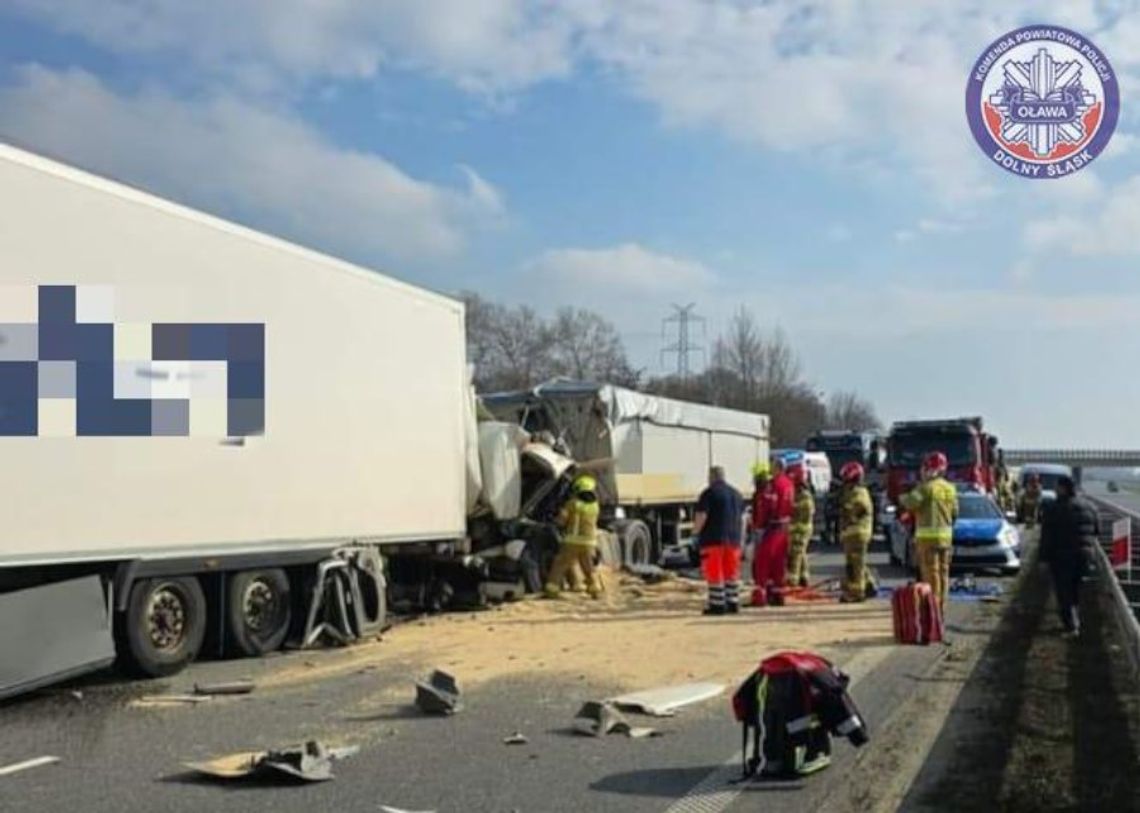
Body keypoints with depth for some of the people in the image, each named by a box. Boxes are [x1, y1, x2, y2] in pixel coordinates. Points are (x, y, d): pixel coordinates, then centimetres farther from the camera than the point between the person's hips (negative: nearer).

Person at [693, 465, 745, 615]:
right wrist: (738, 536, 24)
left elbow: (701, 516, -16)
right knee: (732, 573, 13)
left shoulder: (709, 493, -9)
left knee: (714, 573, -3)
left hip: (713, 539, -7)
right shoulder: (736, 493, 15)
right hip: (733, 539, 7)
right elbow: (742, 517, 19)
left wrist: (696, 530, -3)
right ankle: (733, 603, 14)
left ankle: (717, 605, -4)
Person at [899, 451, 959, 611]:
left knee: (931, 572, -5)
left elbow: (911, 503, -22)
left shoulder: (926, 487, -13)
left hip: (928, 535, -7)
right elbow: (954, 512, 12)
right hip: (946, 534, 7)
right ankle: (941, 604, 14)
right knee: (943, 570, 11)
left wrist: (903, 497, -1)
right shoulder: (950, 488, 8)